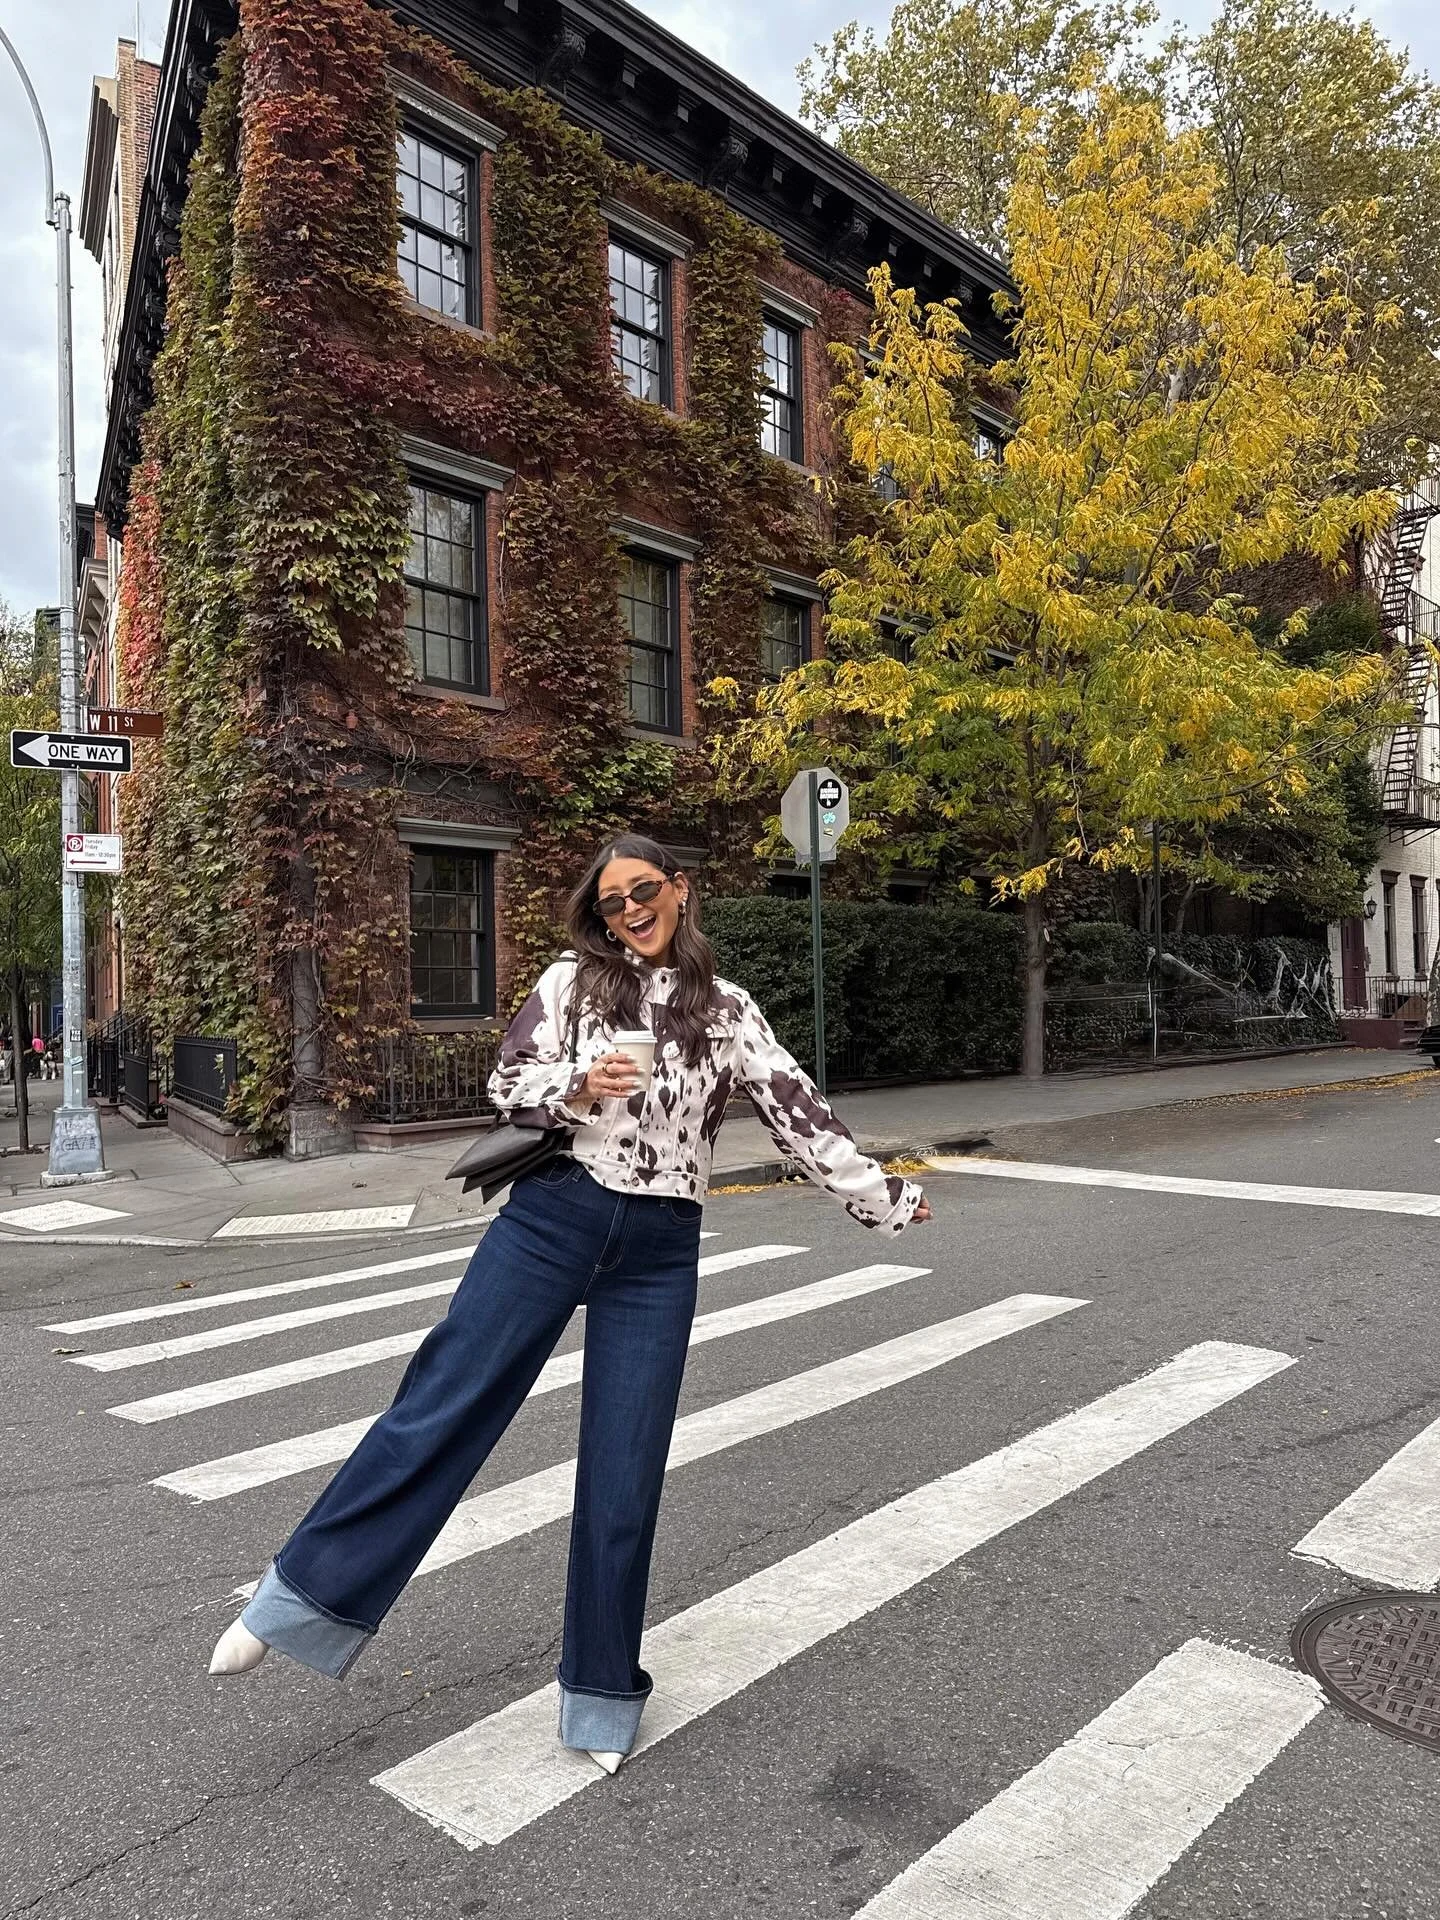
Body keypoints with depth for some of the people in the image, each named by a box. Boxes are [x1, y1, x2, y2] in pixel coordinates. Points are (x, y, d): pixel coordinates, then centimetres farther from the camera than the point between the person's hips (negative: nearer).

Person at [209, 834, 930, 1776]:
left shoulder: (727, 1010, 7)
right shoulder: (573, 979, 4)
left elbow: (797, 1110, 8)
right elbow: (508, 1082, 4)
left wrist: (882, 1194, 8)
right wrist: (578, 1087, -15)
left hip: (660, 1250, 1)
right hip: (554, 1217, 0)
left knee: (626, 1474, 5)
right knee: (443, 1403, -2)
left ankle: (603, 1693, 24)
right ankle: (302, 1600, 14)